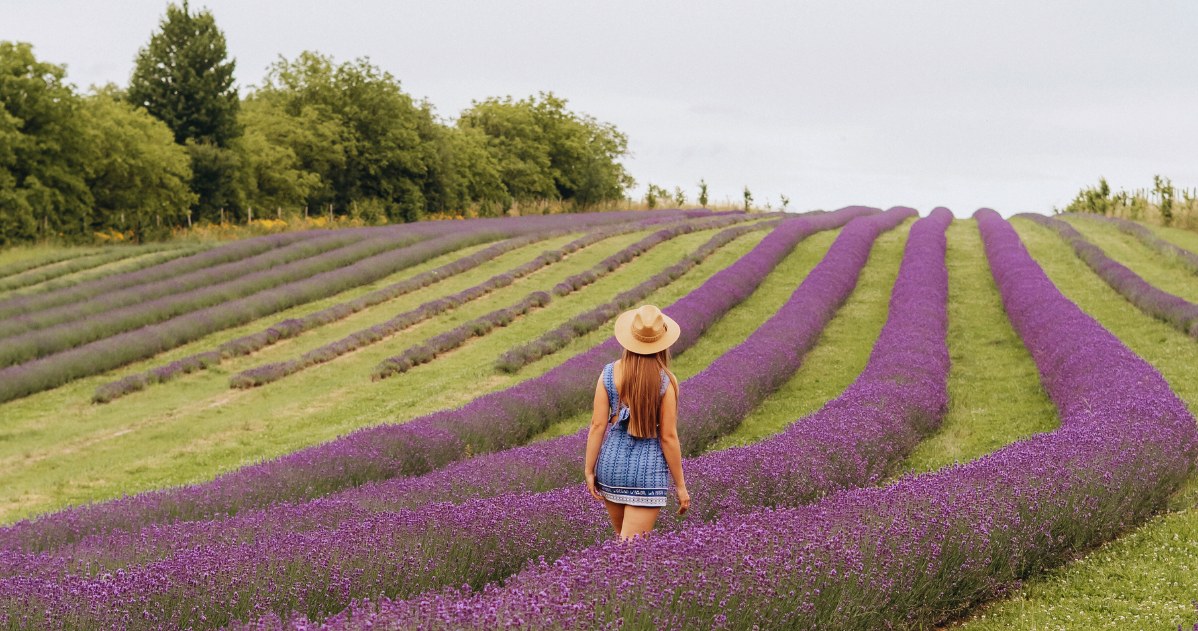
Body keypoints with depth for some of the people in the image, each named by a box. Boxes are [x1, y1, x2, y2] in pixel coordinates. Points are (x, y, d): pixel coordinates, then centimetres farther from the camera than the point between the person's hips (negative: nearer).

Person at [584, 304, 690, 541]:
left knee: (623, 538, 22)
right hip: (649, 469, -4)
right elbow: (668, 436, -10)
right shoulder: (665, 381, -12)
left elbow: (597, 426, -4)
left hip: (613, 463, 4)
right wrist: (680, 485, -1)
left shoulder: (609, 373, -4)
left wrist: (589, 470, 4)